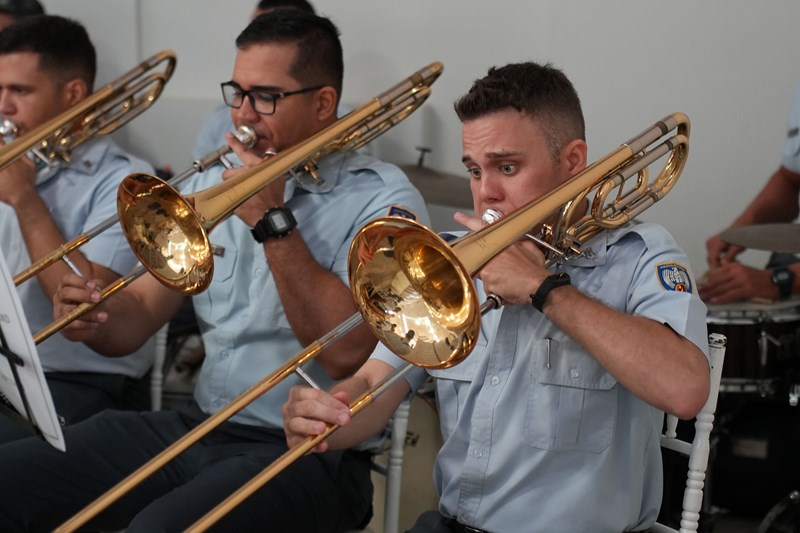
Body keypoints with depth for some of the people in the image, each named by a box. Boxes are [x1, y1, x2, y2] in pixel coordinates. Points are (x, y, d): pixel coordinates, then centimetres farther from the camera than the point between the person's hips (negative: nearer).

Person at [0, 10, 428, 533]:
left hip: (306, 451, -6)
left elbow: (345, 352, -21)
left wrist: (273, 222, -20)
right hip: (198, 426, 7)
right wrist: (96, 317, -14)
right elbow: (141, 311, 9)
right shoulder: (217, 181, 11)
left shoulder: (383, 200, -8)